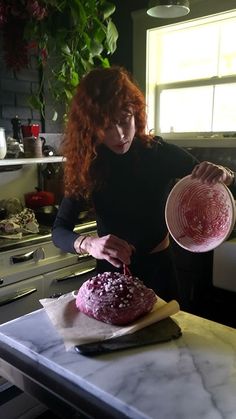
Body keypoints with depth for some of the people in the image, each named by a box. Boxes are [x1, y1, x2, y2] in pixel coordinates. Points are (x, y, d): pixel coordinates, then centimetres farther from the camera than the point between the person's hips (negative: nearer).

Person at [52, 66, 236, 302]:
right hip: (110, 270, 1)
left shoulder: (162, 154, -14)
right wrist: (88, 244, -37)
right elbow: (59, 231, -15)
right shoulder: (87, 165, -12)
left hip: (157, 269, 0)